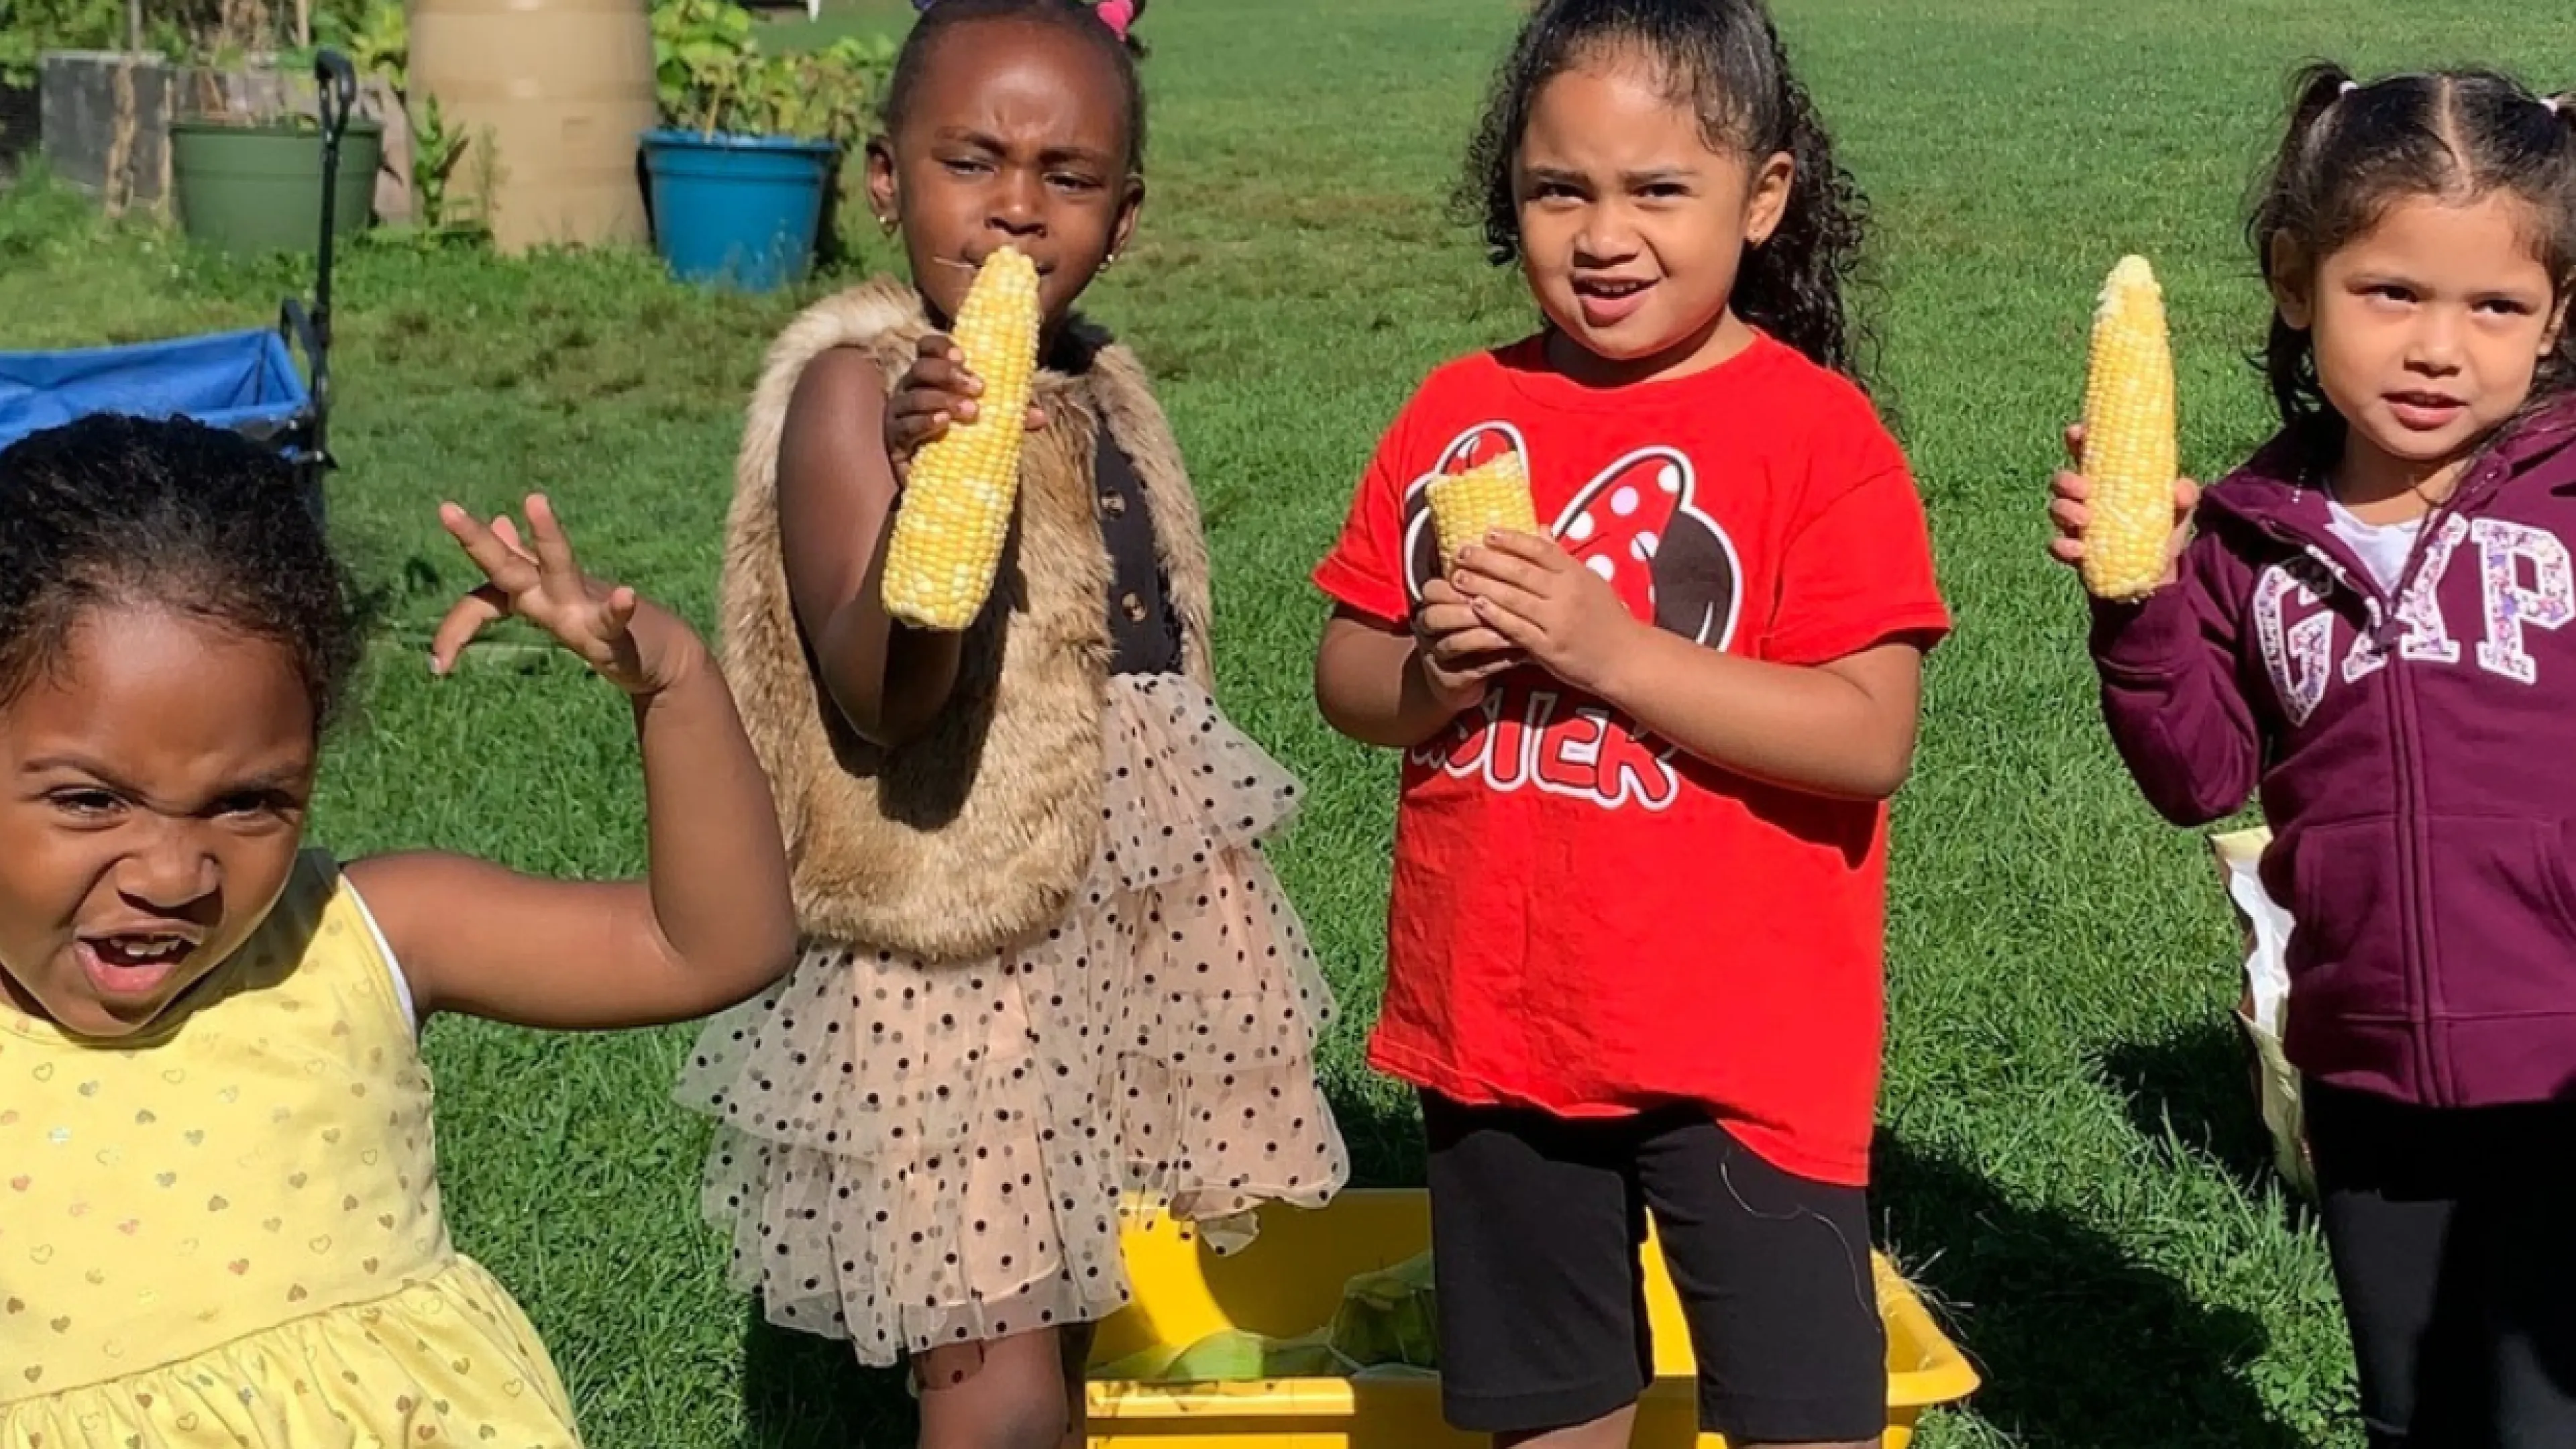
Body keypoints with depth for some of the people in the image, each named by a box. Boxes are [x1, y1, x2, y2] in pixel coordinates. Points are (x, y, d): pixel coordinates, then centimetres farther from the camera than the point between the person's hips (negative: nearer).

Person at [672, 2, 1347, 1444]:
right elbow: (875, 702, -24)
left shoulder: (1095, 387, 8)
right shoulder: (853, 389, -13)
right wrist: (921, 485, -37)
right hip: (960, 957, -7)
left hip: (1124, 932, 7)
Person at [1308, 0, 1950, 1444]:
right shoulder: (1462, 415, 3)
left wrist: (1604, 647, -25)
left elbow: (1868, 736, -20)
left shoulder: (1819, 433, -12)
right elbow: (1345, 678, 8)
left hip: (1743, 1043, -4)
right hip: (1497, 1025, 5)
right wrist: (1433, 673, -15)